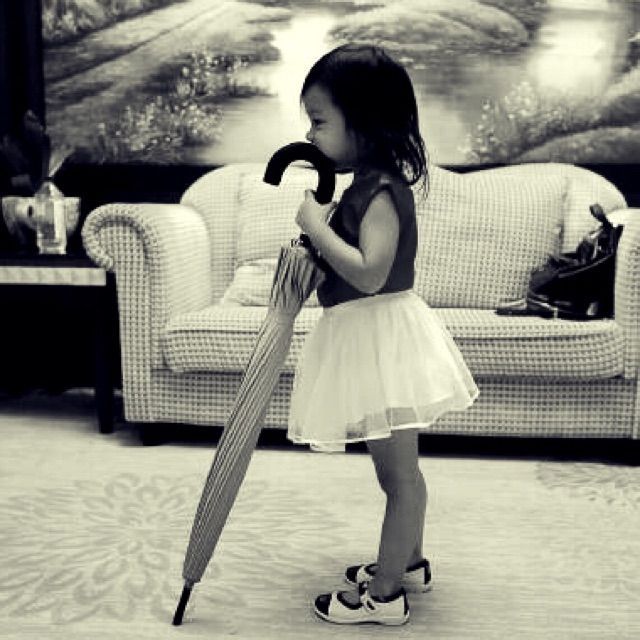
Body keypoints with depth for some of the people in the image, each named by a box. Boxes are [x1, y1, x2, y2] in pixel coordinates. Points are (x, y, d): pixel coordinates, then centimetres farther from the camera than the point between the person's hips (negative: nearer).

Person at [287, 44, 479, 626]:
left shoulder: (381, 190, -20)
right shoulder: (370, 184, 10)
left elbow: (369, 273, -29)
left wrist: (317, 226, -21)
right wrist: (317, 249, 3)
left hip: (381, 333, -10)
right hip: (369, 336, 10)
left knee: (398, 470, 2)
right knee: (400, 466, 21)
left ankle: (385, 595, 15)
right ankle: (409, 561, 38)